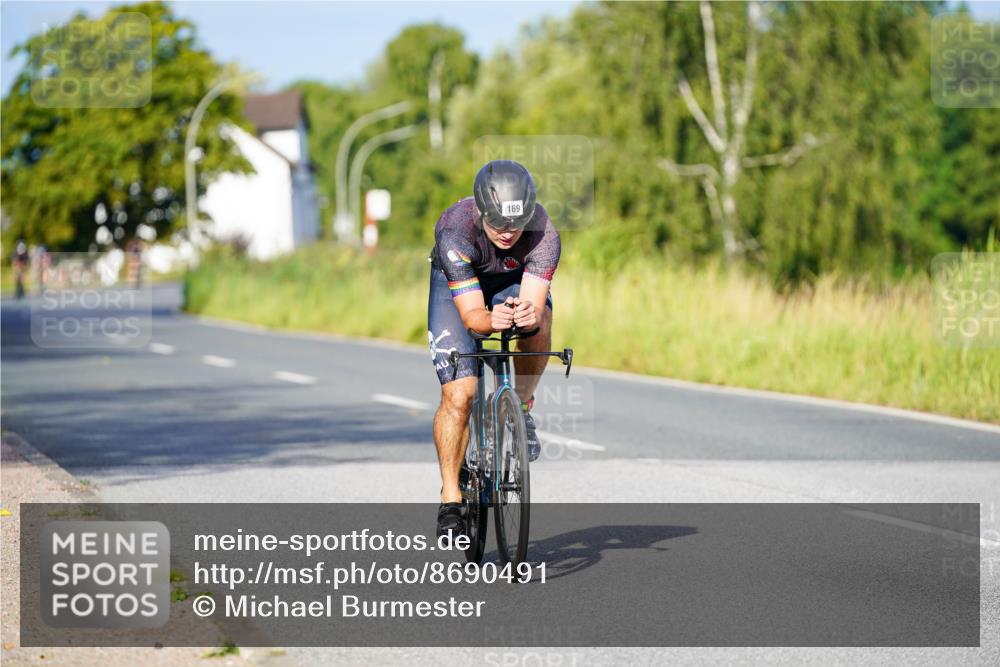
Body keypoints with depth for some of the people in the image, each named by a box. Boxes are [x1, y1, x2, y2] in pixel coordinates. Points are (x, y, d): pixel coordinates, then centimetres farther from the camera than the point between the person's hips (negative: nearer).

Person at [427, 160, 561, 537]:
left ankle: (521, 408, -8)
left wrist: (529, 314, -62)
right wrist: (492, 320, -61)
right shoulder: (455, 230, -38)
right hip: (456, 285, -2)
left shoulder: (543, 232, -34)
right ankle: (450, 499, -1)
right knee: (458, 396, -15)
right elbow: (471, 314, -39)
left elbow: (534, 301, -39)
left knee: (540, 322, -34)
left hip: (515, 282, 2)